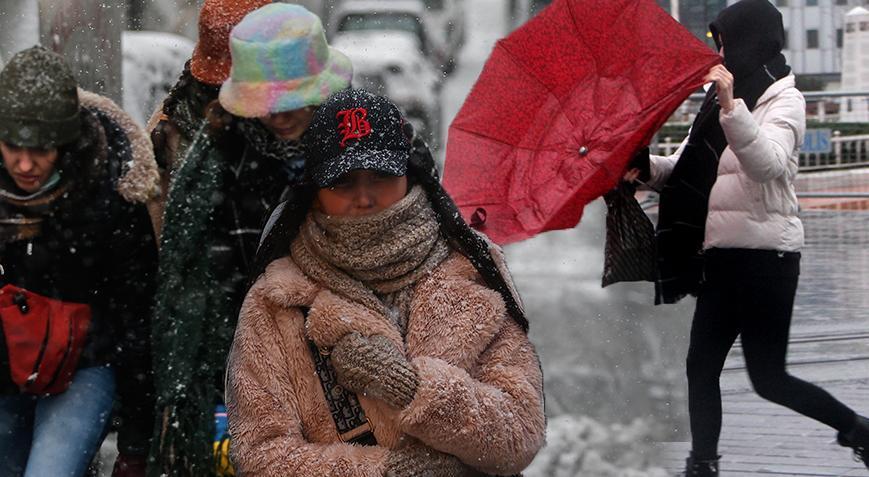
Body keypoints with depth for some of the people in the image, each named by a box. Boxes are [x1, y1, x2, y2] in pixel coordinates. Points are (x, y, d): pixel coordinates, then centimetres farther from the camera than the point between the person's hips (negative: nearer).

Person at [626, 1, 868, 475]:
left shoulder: (784, 101, -9)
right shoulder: (722, 100, 16)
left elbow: (766, 163, -28)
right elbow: (686, 168, 16)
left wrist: (730, 106, -41)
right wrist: (646, 167, -5)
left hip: (766, 256, -8)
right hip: (722, 254, 8)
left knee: (768, 377, -5)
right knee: (702, 365, 5)